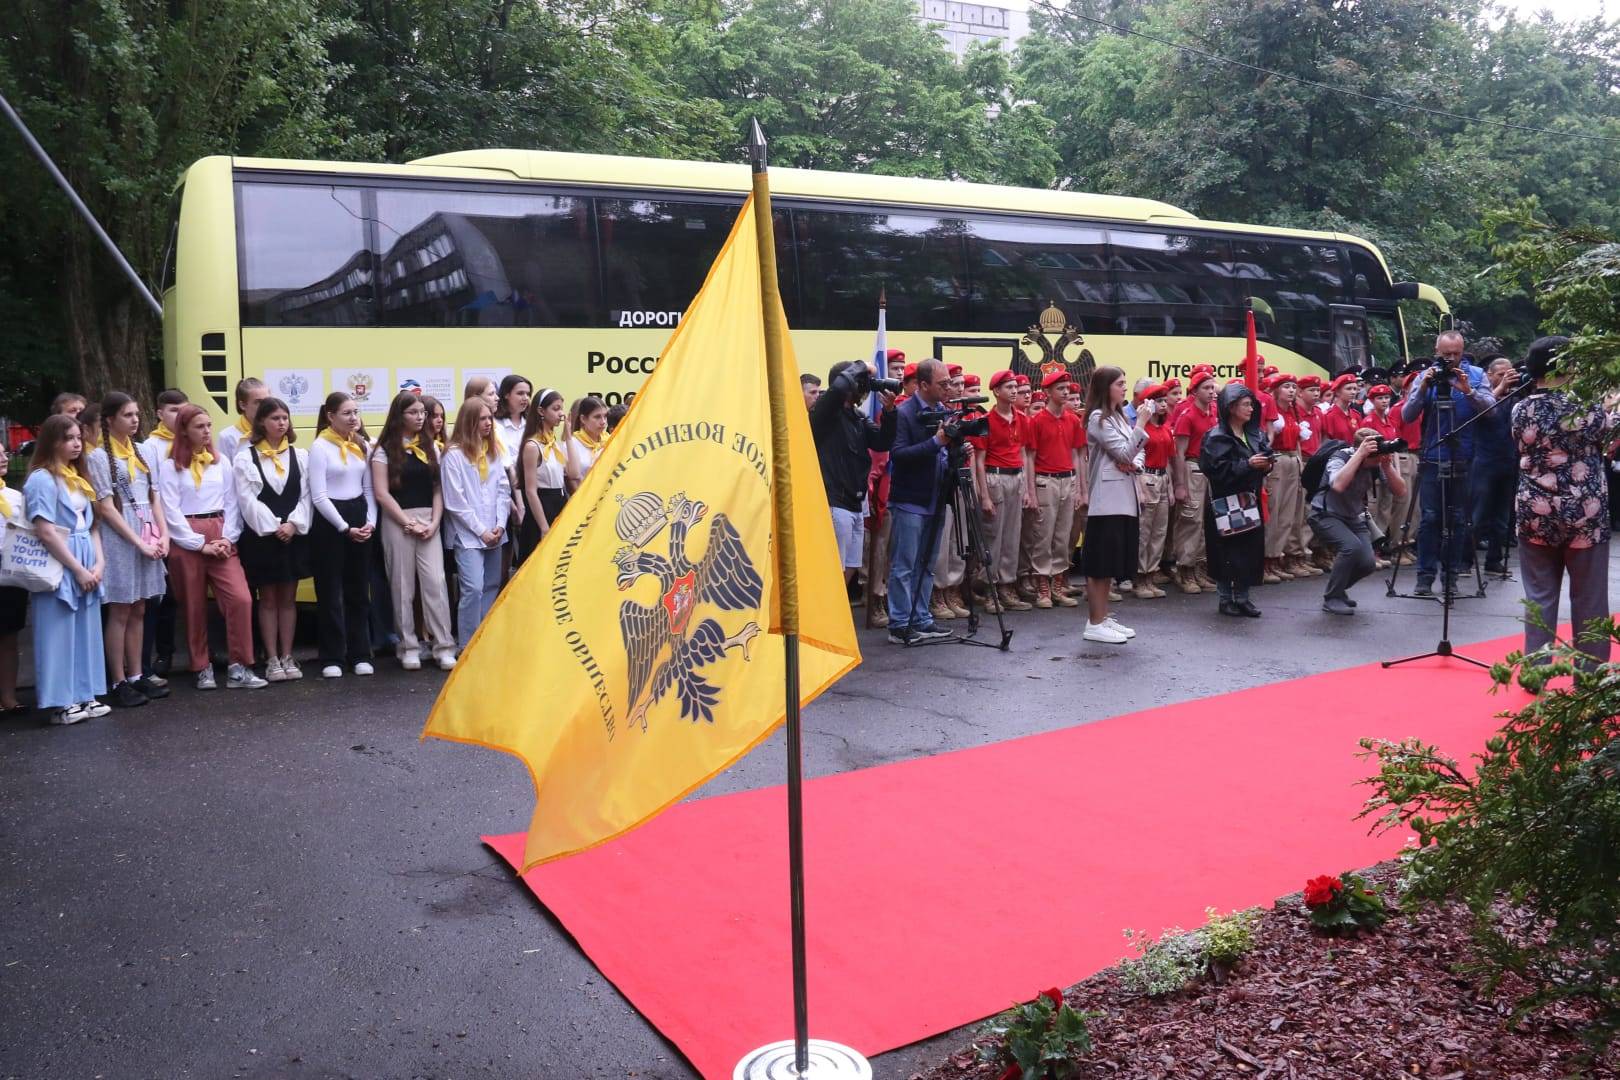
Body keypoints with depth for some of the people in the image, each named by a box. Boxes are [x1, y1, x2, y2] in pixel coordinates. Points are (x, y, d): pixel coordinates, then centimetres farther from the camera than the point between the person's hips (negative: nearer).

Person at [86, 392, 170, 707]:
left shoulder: (140, 452, 13)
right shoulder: (100, 456, -6)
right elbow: (106, 508, -10)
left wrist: (163, 535, -1)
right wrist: (139, 543, -14)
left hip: (148, 538, 6)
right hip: (120, 540, -6)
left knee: (138, 611, 10)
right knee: (120, 612, -1)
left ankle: (136, 675, 16)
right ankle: (119, 682, 4)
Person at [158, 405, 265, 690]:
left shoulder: (221, 463, 12)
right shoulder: (170, 467, 2)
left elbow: (231, 503, 9)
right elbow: (171, 512, -5)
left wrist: (227, 538, -5)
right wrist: (200, 543, -11)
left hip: (220, 538, 2)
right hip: (185, 541, -2)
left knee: (241, 599, -11)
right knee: (194, 606, 5)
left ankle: (238, 668, -5)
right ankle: (203, 669, 17)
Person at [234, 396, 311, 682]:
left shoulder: (300, 456, 7)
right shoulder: (245, 457, -2)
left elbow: (305, 496, 3)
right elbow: (247, 499, -9)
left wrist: (293, 524, -11)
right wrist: (273, 527, -15)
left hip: (294, 535, 3)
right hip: (261, 536, -2)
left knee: (288, 598, 8)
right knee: (268, 599, 5)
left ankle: (287, 657, 15)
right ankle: (272, 660, 11)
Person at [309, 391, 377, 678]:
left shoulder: (362, 445, 9)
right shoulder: (320, 446, -8)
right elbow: (318, 496, -12)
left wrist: (370, 521, -2)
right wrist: (344, 527, -14)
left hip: (359, 518, 6)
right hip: (330, 522, -5)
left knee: (359, 591, 9)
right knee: (331, 593, 1)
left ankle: (360, 654, 17)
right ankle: (332, 658, 8)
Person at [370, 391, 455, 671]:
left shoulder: (430, 447, 12)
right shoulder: (385, 449, 0)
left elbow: (438, 489, 9)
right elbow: (382, 493, -6)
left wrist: (434, 522, -4)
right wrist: (409, 523, -11)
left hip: (429, 522, 3)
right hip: (396, 521, -3)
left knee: (435, 583, -4)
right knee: (402, 586, 2)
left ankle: (444, 647, -1)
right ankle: (408, 647, 11)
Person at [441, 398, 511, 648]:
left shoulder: (493, 451, 12)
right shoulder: (454, 454, -7)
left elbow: (503, 490, 10)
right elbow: (455, 501, -10)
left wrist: (500, 524, -2)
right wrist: (481, 531, -10)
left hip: (494, 533, 6)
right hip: (468, 535, -6)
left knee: (491, 588, 9)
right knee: (473, 589, -13)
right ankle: (468, 647, -6)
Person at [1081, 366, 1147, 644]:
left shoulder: (1120, 416, 17)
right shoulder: (1098, 418, -10)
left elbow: (1137, 453, 16)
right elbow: (1124, 453, -16)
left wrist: (1134, 463, -6)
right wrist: (1141, 423, -12)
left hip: (1125, 498, 9)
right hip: (1108, 499, -9)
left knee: (1114, 562, 12)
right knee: (1100, 563, -5)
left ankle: (1103, 618, 20)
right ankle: (1094, 624, -1)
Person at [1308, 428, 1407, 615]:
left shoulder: (1377, 462, -10)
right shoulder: (1340, 457, -23)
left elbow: (1401, 490, -15)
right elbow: (1338, 485, -45)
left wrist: (1386, 464, -28)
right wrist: (1360, 454, -42)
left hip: (1354, 517, 5)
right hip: (1326, 516, -5)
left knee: (1368, 563, -13)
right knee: (1352, 546, -30)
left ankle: (1338, 588, 18)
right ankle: (1332, 599, -12)